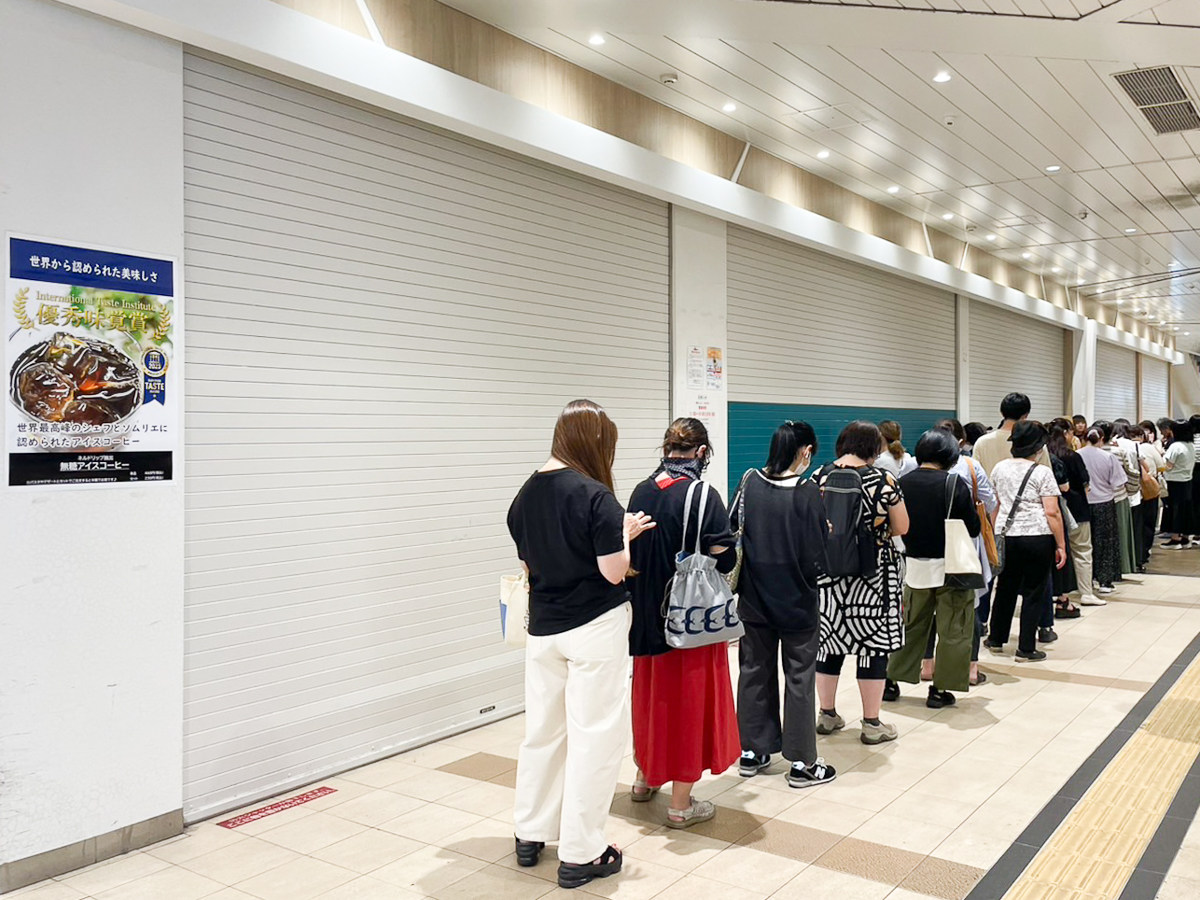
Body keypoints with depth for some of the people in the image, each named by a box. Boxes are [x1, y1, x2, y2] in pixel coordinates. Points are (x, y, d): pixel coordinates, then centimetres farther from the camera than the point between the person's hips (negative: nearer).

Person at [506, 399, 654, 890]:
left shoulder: (525, 496, 2)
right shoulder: (595, 496, -17)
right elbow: (614, 572, -16)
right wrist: (624, 534, 2)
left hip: (543, 628, 6)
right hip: (595, 629, -6)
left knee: (542, 730, 18)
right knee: (594, 737, 4)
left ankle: (530, 835, 31)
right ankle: (580, 855, 13)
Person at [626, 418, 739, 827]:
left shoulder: (641, 492, 0)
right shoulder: (702, 495, -17)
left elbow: (630, 551, 7)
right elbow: (723, 558, -17)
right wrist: (725, 549, 4)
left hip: (647, 613, 6)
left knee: (653, 691, 22)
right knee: (688, 698, 5)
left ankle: (646, 776, 40)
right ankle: (681, 804, 14)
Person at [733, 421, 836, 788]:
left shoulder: (749, 483, -5)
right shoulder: (807, 493, -16)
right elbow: (817, 558, -15)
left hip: (754, 598, 4)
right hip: (797, 600, -4)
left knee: (755, 670, 15)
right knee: (800, 677, 8)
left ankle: (752, 752, 25)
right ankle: (802, 763, 15)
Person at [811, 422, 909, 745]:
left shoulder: (818, 478, -3)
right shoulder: (883, 481, -10)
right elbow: (901, 528, -3)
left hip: (827, 573, 3)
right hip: (872, 573, -3)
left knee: (828, 638, 13)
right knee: (874, 643, 6)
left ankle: (827, 714, 25)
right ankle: (872, 723, 13)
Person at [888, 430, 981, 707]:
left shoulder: (904, 482, -2)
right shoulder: (954, 484, -13)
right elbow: (973, 527, -8)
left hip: (916, 566, 4)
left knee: (911, 627, 17)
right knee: (953, 631, 9)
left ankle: (891, 681, 21)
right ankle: (940, 689, 13)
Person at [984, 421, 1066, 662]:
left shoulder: (1000, 468, 7)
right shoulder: (1042, 472, -7)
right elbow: (1052, 512, -10)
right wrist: (1061, 545, -5)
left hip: (1006, 536, 5)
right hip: (1037, 538, -5)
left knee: (1006, 588, 18)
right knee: (1034, 593, 4)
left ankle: (996, 639, 28)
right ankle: (1026, 649, 8)